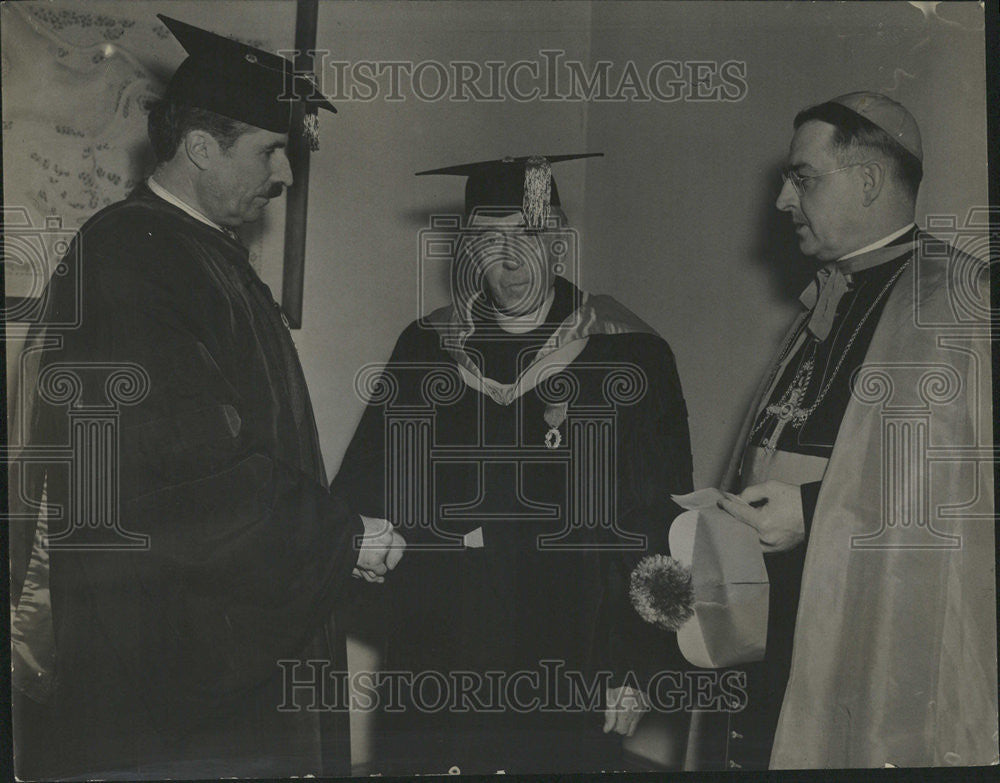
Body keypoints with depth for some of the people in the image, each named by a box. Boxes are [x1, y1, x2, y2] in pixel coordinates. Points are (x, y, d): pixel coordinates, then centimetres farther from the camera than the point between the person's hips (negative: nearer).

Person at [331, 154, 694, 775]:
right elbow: (367, 483, 10)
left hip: (570, 666, -2)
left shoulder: (631, 355, -4)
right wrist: (439, 530, -10)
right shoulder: (427, 348, 6)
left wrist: (638, 667, -7)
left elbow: (660, 524, -4)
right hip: (439, 663, 3)